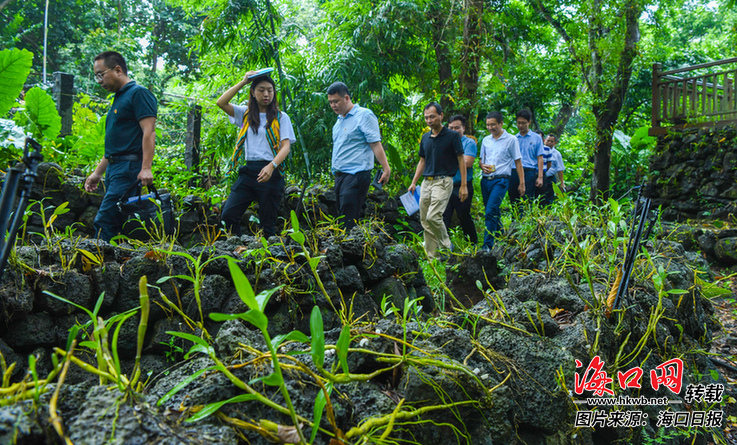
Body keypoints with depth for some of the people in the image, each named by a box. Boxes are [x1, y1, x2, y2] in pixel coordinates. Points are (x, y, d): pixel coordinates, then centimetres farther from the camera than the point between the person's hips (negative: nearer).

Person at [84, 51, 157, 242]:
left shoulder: (138, 93, -5)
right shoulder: (119, 98, 24)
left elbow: (149, 132, -16)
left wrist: (146, 168, -26)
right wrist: (97, 172, 25)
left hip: (129, 168, -10)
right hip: (114, 168, 10)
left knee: (104, 223, -15)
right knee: (115, 224, 7)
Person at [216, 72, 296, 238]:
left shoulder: (281, 117, 5)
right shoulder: (246, 113, 14)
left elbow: (286, 146, -5)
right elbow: (221, 103, 0)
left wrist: (271, 166, -23)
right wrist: (243, 82, -1)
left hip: (271, 173, -3)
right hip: (248, 171, 3)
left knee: (267, 224, 0)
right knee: (228, 215, -7)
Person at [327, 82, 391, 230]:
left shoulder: (364, 115, -6)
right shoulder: (339, 120, 19)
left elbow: (375, 144, -11)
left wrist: (386, 169, -17)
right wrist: (335, 170, 19)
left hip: (356, 175, -9)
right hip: (339, 176, 9)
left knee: (349, 223, -14)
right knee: (341, 219, 9)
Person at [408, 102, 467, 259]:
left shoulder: (452, 136, -4)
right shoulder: (425, 138, 13)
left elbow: (461, 160, -3)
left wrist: (464, 185, -8)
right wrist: (414, 183, 13)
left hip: (443, 181, -6)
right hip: (426, 182, 7)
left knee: (433, 217, -19)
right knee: (425, 221, 5)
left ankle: (446, 248, 2)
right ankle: (432, 257, 13)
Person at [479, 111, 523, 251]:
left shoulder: (511, 140, 0)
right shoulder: (486, 140, 14)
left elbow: (518, 162, 1)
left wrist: (521, 183, -3)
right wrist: (482, 166, -4)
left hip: (500, 180, -6)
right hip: (485, 180, 6)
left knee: (490, 212, -17)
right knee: (494, 212, 13)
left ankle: (487, 245, -17)